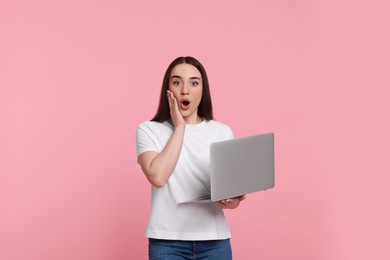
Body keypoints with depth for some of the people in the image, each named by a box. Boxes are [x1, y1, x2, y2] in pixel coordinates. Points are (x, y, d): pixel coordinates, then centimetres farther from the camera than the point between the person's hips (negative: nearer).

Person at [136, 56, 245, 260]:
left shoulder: (222, 132, 6)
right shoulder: (149, 130, 1)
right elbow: (157, 177, -15)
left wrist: (233, 200, -15)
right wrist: (179, 127, -8)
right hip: (167, 241, -2)